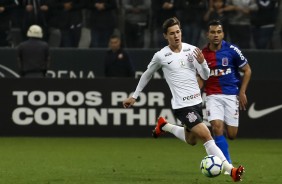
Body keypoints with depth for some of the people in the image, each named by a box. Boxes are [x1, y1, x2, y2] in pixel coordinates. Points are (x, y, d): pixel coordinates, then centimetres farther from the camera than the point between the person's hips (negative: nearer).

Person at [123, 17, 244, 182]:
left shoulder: (191, 50, 2)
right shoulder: (161, 56, -6)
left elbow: (205, 76, 2)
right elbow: (147, 75, 11)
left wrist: (202, 62, -19)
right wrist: (134, 96, 17)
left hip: (197, 102, 6)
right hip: (182, 105, -6)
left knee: (191, 141, 23)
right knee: (207, 136, -18)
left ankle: (164, 126, 46)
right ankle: (231, 170, -22)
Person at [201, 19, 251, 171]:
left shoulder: (232, 50, -5)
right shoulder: (202, 54, 1)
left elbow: (247, 70, 4)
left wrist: (242, 92, -3)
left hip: (231, 95, -1)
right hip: (213, 96, 1)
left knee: (231, 135, -1)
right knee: (217, 127, -20)